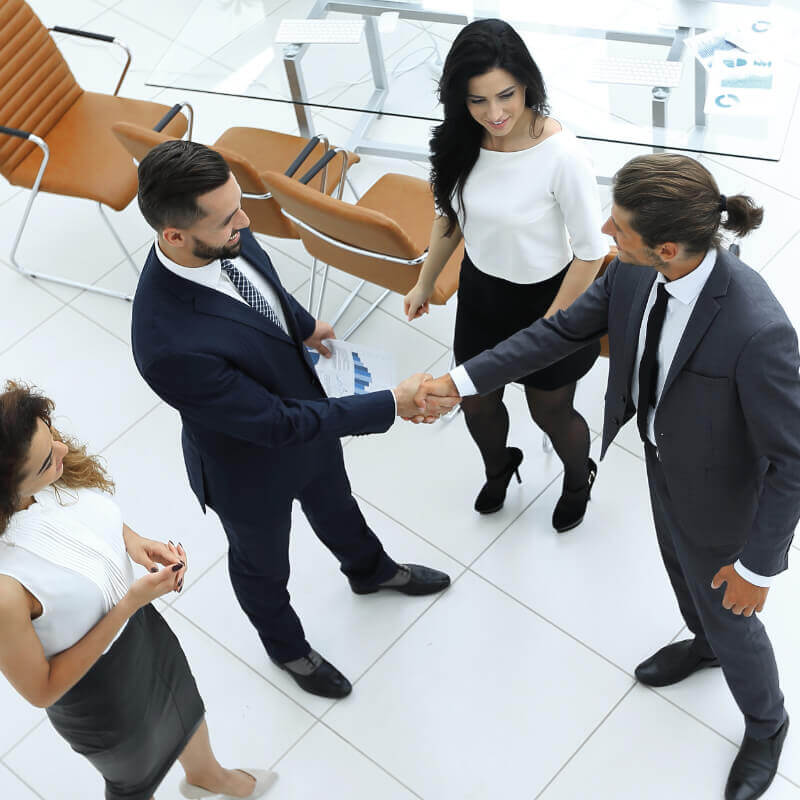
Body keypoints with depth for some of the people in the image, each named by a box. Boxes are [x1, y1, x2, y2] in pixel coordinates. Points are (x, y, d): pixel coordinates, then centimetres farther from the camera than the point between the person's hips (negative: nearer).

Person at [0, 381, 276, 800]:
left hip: (141, 627, 6)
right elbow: (41, 691, -26)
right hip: (98, 690, -6)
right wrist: (129, 605, -31)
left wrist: (133, 540, -20)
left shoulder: (52, 479, -25)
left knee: (186, 710, 35)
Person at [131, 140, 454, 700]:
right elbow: (276, 423, -34)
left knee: (333, 503, 35)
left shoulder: (226, 237, -24)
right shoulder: (171, 347, -46)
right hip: (251, 469, -6)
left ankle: (371, 570, 67)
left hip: (305, 407, 6)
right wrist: (391, 406, -31)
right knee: (263, 563, 26)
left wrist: (304, 325, 22)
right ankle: (286, 646, 58)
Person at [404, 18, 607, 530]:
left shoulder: (561, 155, -31)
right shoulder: (462, 142, -14)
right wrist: (426, 281, 13)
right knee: (477, 403, 24)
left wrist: (551, 326, -16)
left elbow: (590, 252, -21)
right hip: (480, 292, 5)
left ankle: (579, 480, 53)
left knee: (551, 412, 18)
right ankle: (499, 468, 59)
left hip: (544, 298, -5)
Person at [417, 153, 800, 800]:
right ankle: (706, 644, 69)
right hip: (664, 457, 6)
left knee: (727, 614, 21)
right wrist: (462, 380, -7)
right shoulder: (634, 273, -23)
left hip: (720, 496, -6)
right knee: (682, 570, 34)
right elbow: (563, 331, -6)